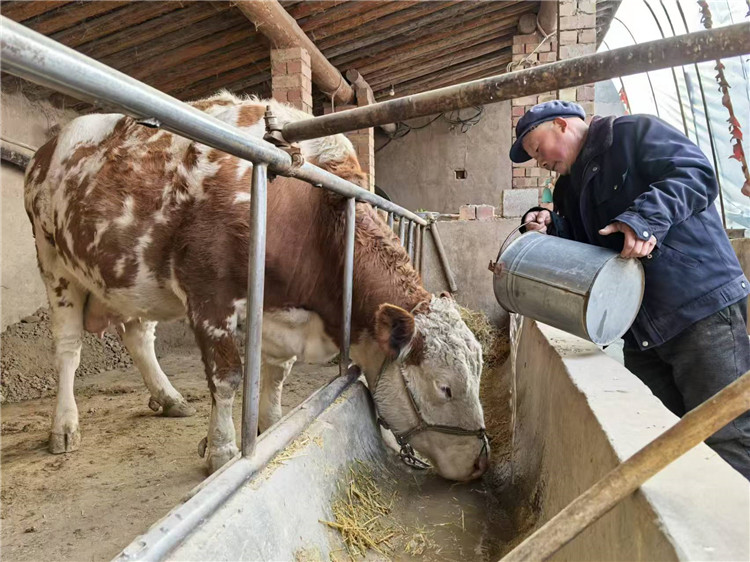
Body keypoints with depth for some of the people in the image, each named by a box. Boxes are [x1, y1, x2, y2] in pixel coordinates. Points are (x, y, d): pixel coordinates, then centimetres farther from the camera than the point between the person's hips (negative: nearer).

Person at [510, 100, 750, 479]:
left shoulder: (634, 133, 0)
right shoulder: (572, 186, 21)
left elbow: (697, 173, -13)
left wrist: (645, 217, -27)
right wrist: (550, 229, 2)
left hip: (701, 306, -8)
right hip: (642, 329, 8)